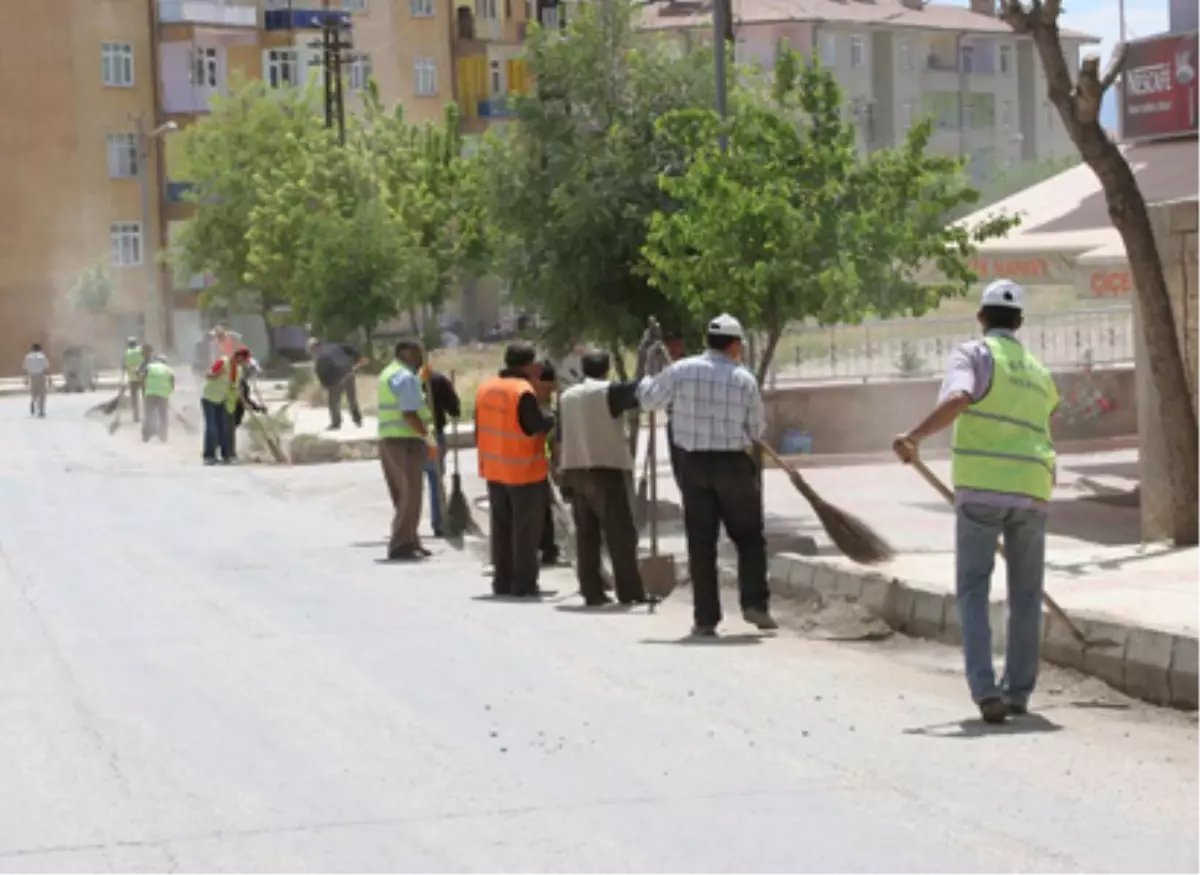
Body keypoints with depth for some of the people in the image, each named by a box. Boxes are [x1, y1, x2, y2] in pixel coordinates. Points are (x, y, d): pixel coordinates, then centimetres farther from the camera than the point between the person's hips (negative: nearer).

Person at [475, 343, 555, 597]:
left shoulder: (486, 388, 5)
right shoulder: (523, 391, -19)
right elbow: (537, 426, -21)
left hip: (494, 470, 7)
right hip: (524, 471, -7)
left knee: (502, 528, 14)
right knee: (526, 529, 1)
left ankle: (502, 581, 18)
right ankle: (524, 583, 1)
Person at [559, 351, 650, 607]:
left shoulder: (566, 396, 10)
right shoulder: (609, 391, -8)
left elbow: (561, 434, 14)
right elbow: (637, 394, -11)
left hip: (574, 470, 6)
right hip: (606, 469, -6)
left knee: (586, 535, 8)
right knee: (621, 533, -1)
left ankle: (592, 592, 6)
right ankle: (630, 592, -3)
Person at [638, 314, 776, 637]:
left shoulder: (683, 371, -5)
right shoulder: (745, 380, -5)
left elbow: (649, 398, 8)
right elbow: (755, 430, 3)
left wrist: (647, 381, 30)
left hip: (693, 464, 1)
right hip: (733, 465, -1)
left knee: (701, 543, 5)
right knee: (749, 537, 13)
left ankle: (706, 618, 4)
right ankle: (754, 603, 0)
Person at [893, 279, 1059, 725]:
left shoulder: (974, 354, 3)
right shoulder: (1040, 375, 21)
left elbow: (958, 398, -19)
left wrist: (915, 436, -21)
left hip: (980, 488, -4)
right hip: (1031, 491, 4)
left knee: (973, 591, 3)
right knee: (1025, 594, 16)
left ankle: (985, 689, -12)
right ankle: (1018, 689, 19)